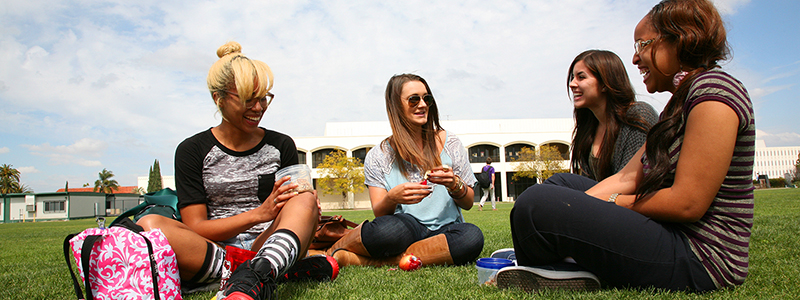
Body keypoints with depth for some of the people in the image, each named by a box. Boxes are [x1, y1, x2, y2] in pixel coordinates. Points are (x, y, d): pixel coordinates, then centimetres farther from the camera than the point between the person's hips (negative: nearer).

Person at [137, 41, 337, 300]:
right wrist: (258, 214, -18)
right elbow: (195, 228, -3)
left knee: (305, 200, -26)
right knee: (150, 225, -29)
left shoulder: (281, 146, 12)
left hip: (266, 247, 1)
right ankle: (279, 274, -32)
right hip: (210, 252, -1)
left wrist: (308, 216, -11)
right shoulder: (192, 151, 5)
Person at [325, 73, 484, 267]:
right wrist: (391, 198, -24)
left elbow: (468, 203, 9)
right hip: (405, 231, -3)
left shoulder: (449, 143, 7)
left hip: (445, 232, 3)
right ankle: (329, 252, -10)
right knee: (391, 228, -40)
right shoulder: (378, 157, 4)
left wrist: (454, 185, -13)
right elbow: (378, 213, -1)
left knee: (473, 236, -35)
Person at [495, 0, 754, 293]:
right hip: (672, 237, 11)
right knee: (562, 182, 20)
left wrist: (614, 202, -8)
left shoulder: (714, 90, -14)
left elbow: (688, 204, -22)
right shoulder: (680, 104, 17)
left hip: (697, 258, -11)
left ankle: (541, 268, 8)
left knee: (536, 203, -22)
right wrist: (573, 206, -3)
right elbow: (628, 178, 9)